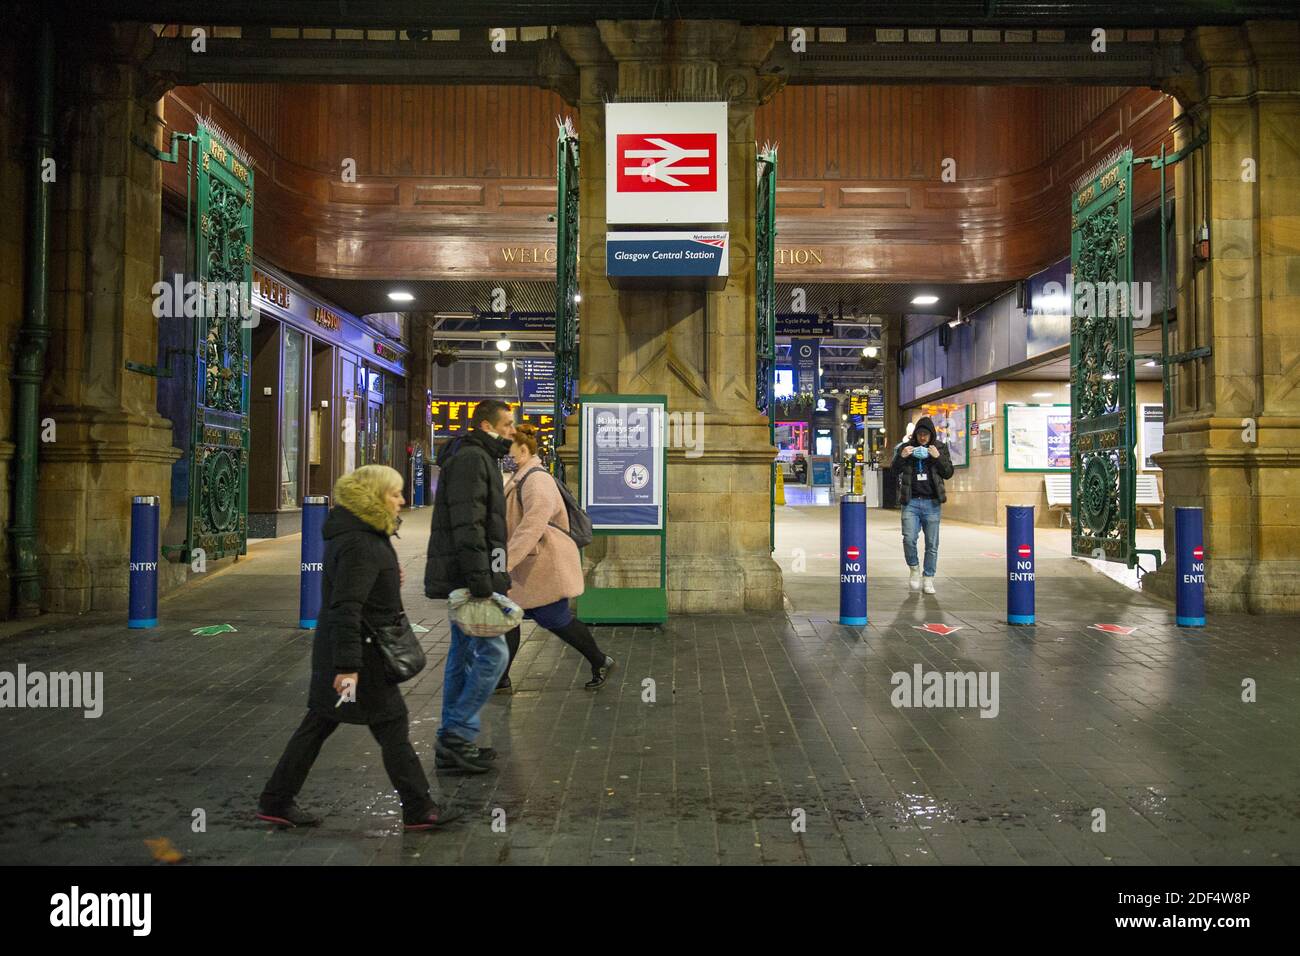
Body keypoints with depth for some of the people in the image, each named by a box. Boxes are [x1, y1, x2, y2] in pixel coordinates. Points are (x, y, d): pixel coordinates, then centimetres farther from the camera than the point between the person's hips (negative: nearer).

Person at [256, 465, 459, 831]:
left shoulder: (364, 534, 10)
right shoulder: (359, 545, -22)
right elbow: (346, 607, -27)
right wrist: (348, 665, -29)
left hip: (333, 649, 10)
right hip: (358, 651, -10)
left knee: (319, 723, 15)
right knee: (392, 726, 0)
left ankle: (275, 802, 24)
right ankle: (419, 810, 10)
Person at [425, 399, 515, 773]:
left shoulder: (478, 458, 20)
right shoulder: (471, 459, -14)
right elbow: (468, 527, -22)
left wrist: (486, 579, 22)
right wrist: (481, 583, -25)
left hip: (460, 579, 11)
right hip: (465, 576, -11)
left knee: (464, 655, 13)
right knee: (493, 653, -8)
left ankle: (452, 743, 19)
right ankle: (458, 734, -2)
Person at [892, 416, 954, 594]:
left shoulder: (940, 448, 6)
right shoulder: (905, 447, 6)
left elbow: (948, 473, 4)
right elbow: (895, 470, 7)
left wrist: (938, 457, -11)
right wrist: (902, 456, -11)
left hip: (932, 502, 0)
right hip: (911, 501, 0)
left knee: (932, 545, 3)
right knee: (909, 539, -11)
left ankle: (928, 579, 13)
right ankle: (914, 569, 14)